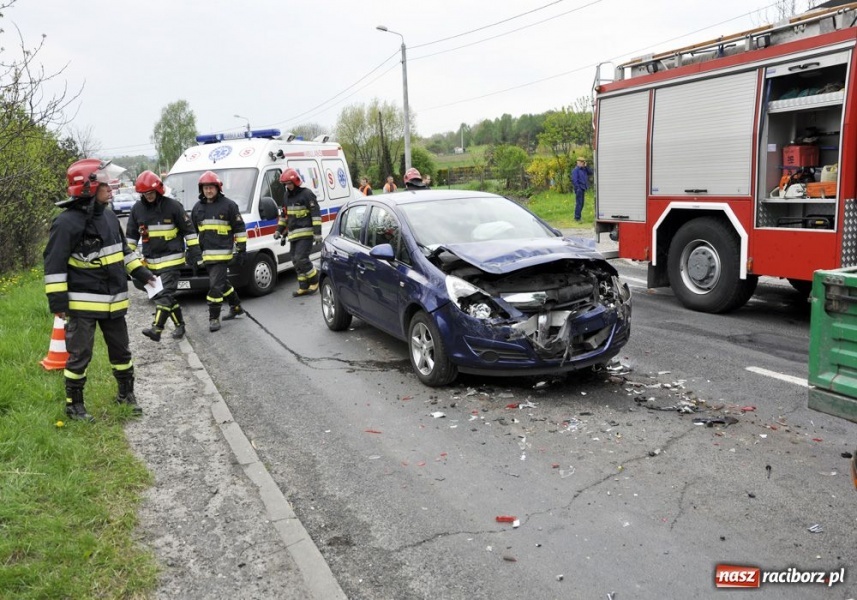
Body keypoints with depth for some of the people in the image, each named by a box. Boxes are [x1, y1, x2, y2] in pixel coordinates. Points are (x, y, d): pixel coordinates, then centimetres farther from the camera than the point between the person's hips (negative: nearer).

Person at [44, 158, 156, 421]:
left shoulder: (109, 216, 8)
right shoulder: (67, 222, -16)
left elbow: (123, 249, 21)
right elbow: (54, 264, -15)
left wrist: (140, 272, 14)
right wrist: (57, 300, -17)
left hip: (113, 300, 7)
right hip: (83, 303, -7)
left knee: (121, 350, 16)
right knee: (79, 355, 2)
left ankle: (126, 393, 32)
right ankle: (73, 404, 17)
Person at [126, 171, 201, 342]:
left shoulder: (173, 206, -6)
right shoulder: (137, 209, 6)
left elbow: (188, 229, -1)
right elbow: (131, 235, 14)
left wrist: (194, 250, -4)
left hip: (171, 259, -6)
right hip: (150, 261, 6)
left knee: (165, 294, -12)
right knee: (165, 295, 10)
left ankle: (156, 329, -18)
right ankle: (179, 324, 21)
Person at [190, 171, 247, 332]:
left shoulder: (228, 205, -3)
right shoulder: (197, 208, 13)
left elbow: (240, 229, -2)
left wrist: (241, 250, -6)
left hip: (223, 253, -6)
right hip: (206, 254, 6)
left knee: (215, 285, -11)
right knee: (223, 283, 17)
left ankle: (214, 318, -4)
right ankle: (236, 307, 34)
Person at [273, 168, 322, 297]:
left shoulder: (307, 194, -8)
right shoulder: (287, 196, 17)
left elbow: (316, 214, -11)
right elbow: (284, 215, 28)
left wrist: (317, 233, -17)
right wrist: (279, 230, 24)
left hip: (306, 234, -8)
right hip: (293, 235, 8)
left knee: (301, 259, -15)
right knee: (297, 262, 7)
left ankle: (315, 280, 4)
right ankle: (304, 287, 14)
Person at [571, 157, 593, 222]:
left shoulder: (584, 169, 17)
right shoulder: (575, 170, -7)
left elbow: (590, 173, 10)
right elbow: (574, 180, -15)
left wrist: (586, 167, 1)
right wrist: (577, 188, -21)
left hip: (583, 189, 8)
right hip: (579, 189, -8)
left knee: (581, 203, 10)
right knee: (579, 203, -10)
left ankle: (577, 217, 17)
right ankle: (577, 218, -9)